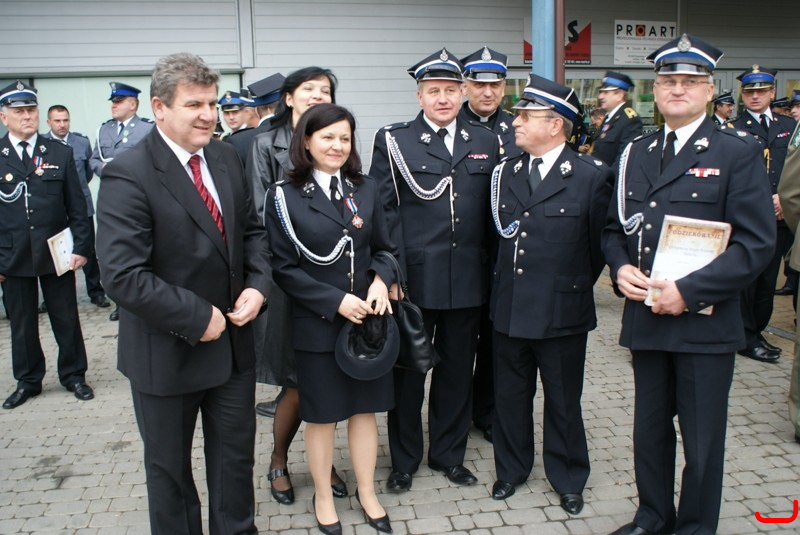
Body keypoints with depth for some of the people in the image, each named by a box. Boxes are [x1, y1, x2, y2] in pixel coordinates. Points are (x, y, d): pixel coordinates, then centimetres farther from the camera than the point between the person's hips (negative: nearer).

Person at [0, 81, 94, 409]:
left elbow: (77, 206, 2)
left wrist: (80, 247, -4)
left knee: (66, 319, 9)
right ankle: (28, 381, 26)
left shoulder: (60, 154, 3)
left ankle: (73, 375, 24)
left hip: (56, 253, 0)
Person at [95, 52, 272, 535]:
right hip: (168, 352, -5)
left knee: (236, 457, 21)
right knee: (169, 466, 17)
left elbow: (251, 229, 10)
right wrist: (199, 318, -21)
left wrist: (258, 285, -8)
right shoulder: (128, 175, -20)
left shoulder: (226, 158, 1)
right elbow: (123, 276, -25)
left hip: (234, 343, 6)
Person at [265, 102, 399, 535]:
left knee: (364, 407, 14)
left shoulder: (365, 190, 5)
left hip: (368, 318, 3)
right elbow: (285, 268, -9)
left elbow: (385, 248, 10)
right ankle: (323, 497, 32)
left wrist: (381, 280, -11)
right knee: (322, 415, 11)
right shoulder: (285, 196, -7)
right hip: (316, 323, -3)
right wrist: (336, 300, -16)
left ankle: (366, 492, 33)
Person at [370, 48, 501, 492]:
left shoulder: (487, 141, 9)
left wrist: (495, 268, 3)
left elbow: (496, 209, 8)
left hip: (469, 278, 3)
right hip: (414, 278, -3)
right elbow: (382, 210, -5)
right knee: (407, 371, 10)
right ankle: (403, 460, 28)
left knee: (458, 370, 14)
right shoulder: (393, 141, 0)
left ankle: (448, 454, 33)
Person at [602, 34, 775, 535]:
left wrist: (689, 291, -20)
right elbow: (615, 226, 16)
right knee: (650, 429, 17)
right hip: (646, 318, 5)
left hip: (706, 323, -4)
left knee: (702, 439, 8)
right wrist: (621, 267, -5)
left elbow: (756, 243, -12)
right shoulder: (636, 154, 10)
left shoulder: (738, 152, -6)